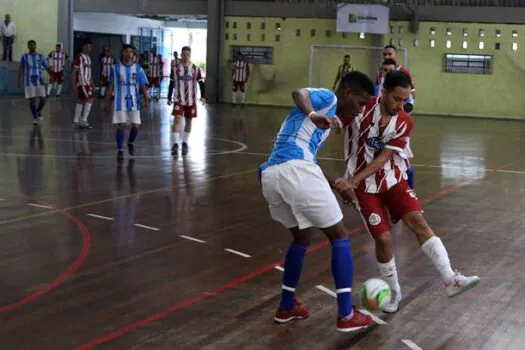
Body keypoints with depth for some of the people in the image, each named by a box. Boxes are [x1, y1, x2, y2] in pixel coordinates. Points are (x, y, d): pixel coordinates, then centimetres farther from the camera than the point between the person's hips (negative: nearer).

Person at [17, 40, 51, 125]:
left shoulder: (41, 56, 4)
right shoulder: (24, 57, 1)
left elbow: (47, 68, 6)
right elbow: (20, 69, 6)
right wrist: (19, 80, 1)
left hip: (39, 81, 2)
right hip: (29, 82, -1)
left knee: (43, 99, -1)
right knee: (32, 100, -4)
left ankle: (38, 111, 29)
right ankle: (35, 118, 6)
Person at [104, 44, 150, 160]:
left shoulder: (138, 68, 2)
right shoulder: (115, 68, 1)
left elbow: (143, 85, 2)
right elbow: (110, 86, 5)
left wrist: (146, 99, -9)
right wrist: (107, 101, 3)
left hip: (134, 102, 1)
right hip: (120, 102, -1)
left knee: (135, 126, 0)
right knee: (121, 126, -4)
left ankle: (130, 143, 29)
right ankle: (120, 150, 5)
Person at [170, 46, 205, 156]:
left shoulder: (195, 69, -2)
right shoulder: (176, 68, -1)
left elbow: (201, 83, -1)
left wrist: (202, 96, -13)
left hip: (191, 100, 1)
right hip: (179, 99, -1)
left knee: (188, 121, 10)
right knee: (177, 119, -15)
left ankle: (185, 142, 25)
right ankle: (176, 143, -16)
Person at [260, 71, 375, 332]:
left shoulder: (325, 112, 34)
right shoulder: (328, 97, 8)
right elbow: (299, 93, -15)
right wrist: (314, 115, -35)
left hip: (270, 174, 9)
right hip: (294, 169, -9)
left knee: (301, 237, 28)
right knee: (339, 236, 6)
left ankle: (286, 307, 32)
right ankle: (346, 315, 4)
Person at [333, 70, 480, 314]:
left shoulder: (404, 122, -7)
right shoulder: (360, 109, -16)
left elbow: (383, 158, -13)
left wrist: (351, 181, -23)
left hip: (393, 180, 3)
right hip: (365, 187, -3)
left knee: (418, 221, -15)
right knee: (383, 238, -10)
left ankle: (451, 280, -20)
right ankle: (393, 293, 12)